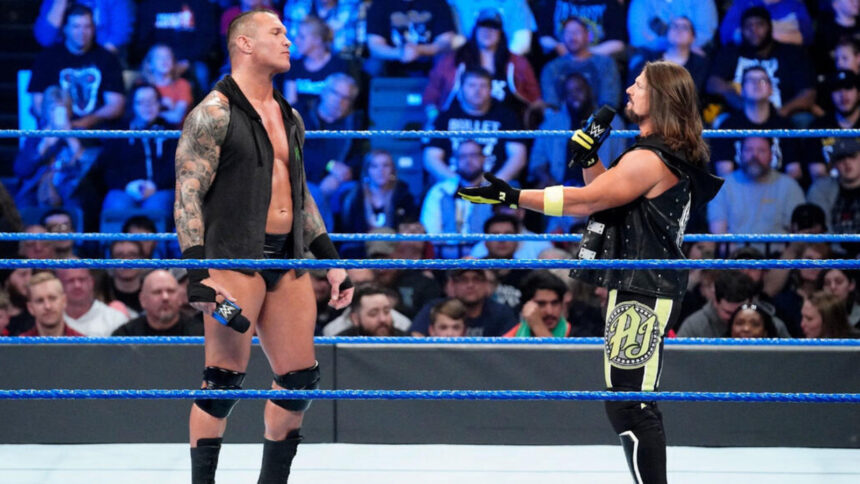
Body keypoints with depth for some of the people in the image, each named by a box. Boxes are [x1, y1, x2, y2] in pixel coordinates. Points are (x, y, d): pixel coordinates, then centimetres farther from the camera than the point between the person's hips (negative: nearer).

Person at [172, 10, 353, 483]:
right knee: (225, 376, -10)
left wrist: (330, 259, 19)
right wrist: (197, 272, -22)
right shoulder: (213, 114, -7)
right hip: (235, 258, -8)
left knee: (300, 377, 6)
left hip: (287, 260, 8)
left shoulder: (289, 118, 17)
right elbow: (188, 195, -12)